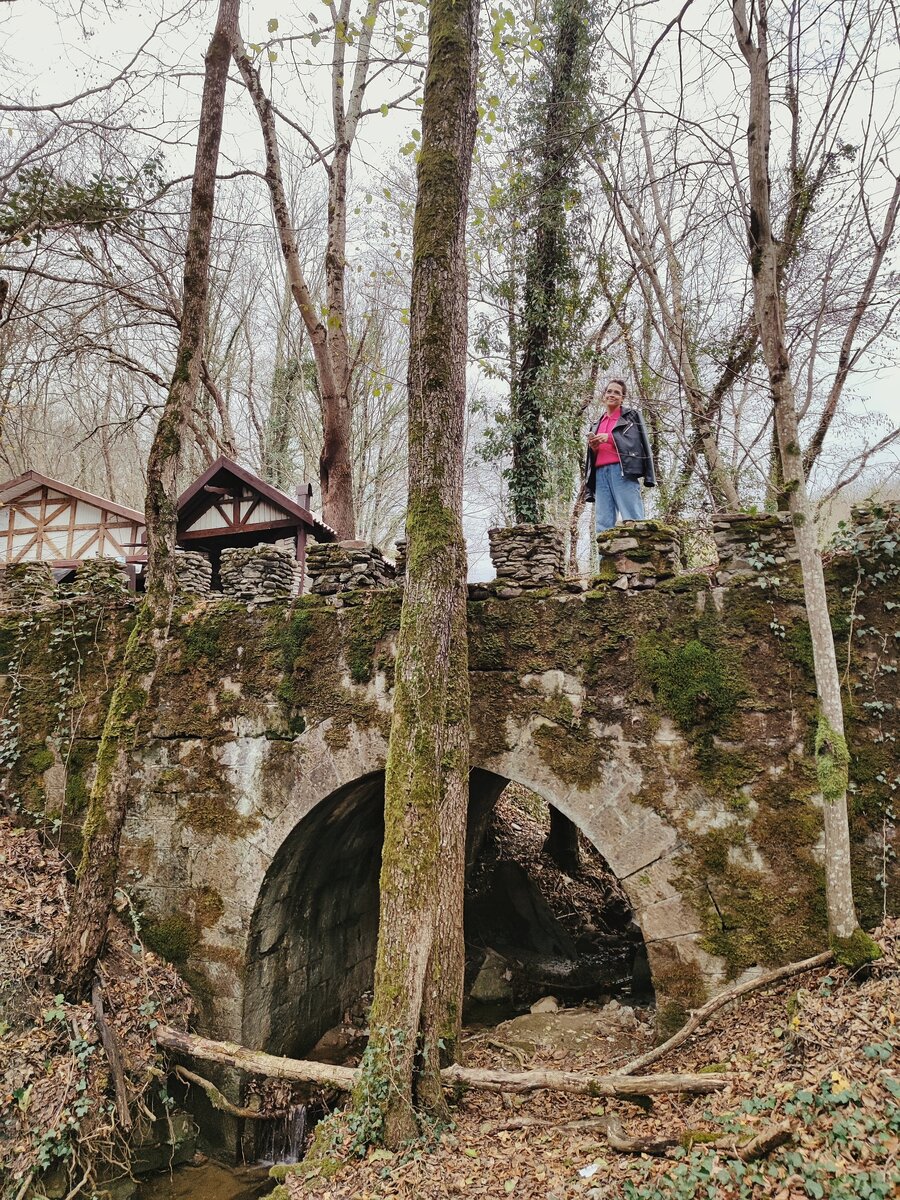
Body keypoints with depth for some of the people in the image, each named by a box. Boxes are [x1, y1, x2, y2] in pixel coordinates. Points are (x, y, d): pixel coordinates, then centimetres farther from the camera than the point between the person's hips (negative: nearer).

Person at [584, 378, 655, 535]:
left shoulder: (632, 415, 16)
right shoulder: (598, 424, 28)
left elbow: (637, 441, 2)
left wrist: (610, 437, -9)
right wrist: (593, 447, 4)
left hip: (623, 470, -4)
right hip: (600, 472, 4)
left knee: (632, 521, -16)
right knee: (603, 525, -9)